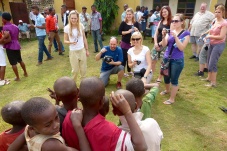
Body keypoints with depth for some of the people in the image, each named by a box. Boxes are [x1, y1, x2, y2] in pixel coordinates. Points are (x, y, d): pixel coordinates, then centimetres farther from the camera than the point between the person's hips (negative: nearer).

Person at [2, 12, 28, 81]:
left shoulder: (5, 27, -15)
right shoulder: (15, 26, 8)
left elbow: (8, 39, -26)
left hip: (10, 47, -7)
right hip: (17, 45, 7)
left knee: (13, 63, 2)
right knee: (20, 60, 20)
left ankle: (18, 77, 10)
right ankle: (25, 73, 30)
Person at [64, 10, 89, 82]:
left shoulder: (81, 26, -2)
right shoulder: (67, 28, -8)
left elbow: (84, 38, 6)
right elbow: (65, 40, -2)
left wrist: (87, 50, 7)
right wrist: (71, 42, -24)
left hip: (82, 50, 2)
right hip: (73, 52, -2)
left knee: (83, 69, 8)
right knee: (75, 70, 6)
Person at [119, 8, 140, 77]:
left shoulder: (136, 23, 1)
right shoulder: (123, 23, -4)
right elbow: (119, 32, -11)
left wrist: (137, 30, -19)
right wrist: (128, 31, -20)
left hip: (132, 43, 3)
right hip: (125, 43, -3)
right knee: (124, 57, 1)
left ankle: (129, 71, 28)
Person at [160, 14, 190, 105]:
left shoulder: (185, 33, -7)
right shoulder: (170, 31, 4)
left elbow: (182, 48, -16)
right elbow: (164, 45, -4)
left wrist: (175, 36, -24)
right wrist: (164, 36, -22)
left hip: (177, 60, -5)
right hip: (166, 58, 5)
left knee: (174, 79, 2)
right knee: (166, 77, 18)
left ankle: (172, 99, 16)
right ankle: (167, 90, 46)